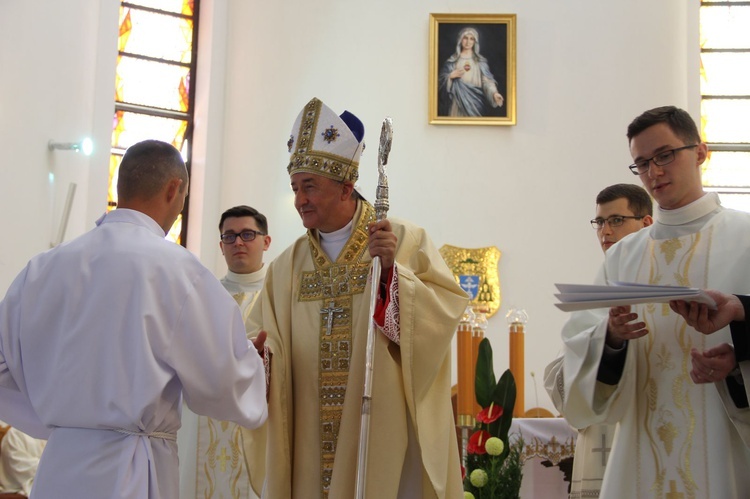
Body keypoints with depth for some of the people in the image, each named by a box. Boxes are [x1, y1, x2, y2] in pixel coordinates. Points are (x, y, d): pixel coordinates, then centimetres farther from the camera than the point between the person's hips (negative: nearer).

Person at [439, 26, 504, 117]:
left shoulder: (480, 60, 6)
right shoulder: (452, 60, 8)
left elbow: (487, 80, -4)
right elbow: (442, 80, 8)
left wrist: (494, 93, -21)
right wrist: (451, 76, -13)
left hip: (475, 101, 0)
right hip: (458, 100, 0)